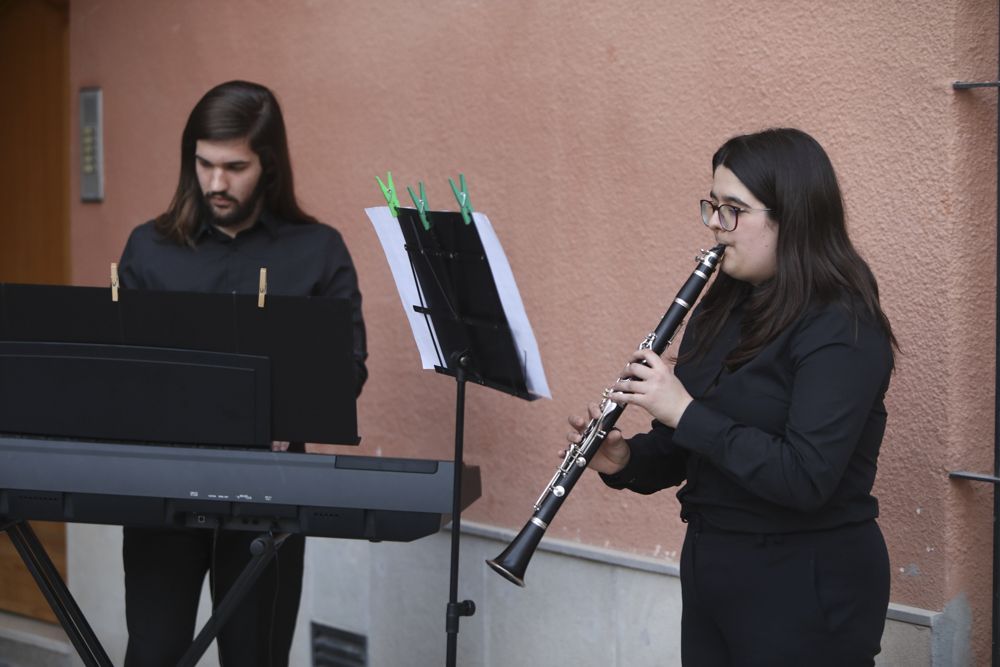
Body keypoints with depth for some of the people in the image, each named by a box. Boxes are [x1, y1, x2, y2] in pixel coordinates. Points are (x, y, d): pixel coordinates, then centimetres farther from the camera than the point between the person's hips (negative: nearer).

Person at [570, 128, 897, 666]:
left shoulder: (842, 330, -17)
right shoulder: (724, 309, 7)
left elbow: (806, 479, -27)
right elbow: (687, 448, 14)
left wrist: (684, 410, -25)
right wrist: (625, 460, -7)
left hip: (806, 592, -7)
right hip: (710, 571, 7)